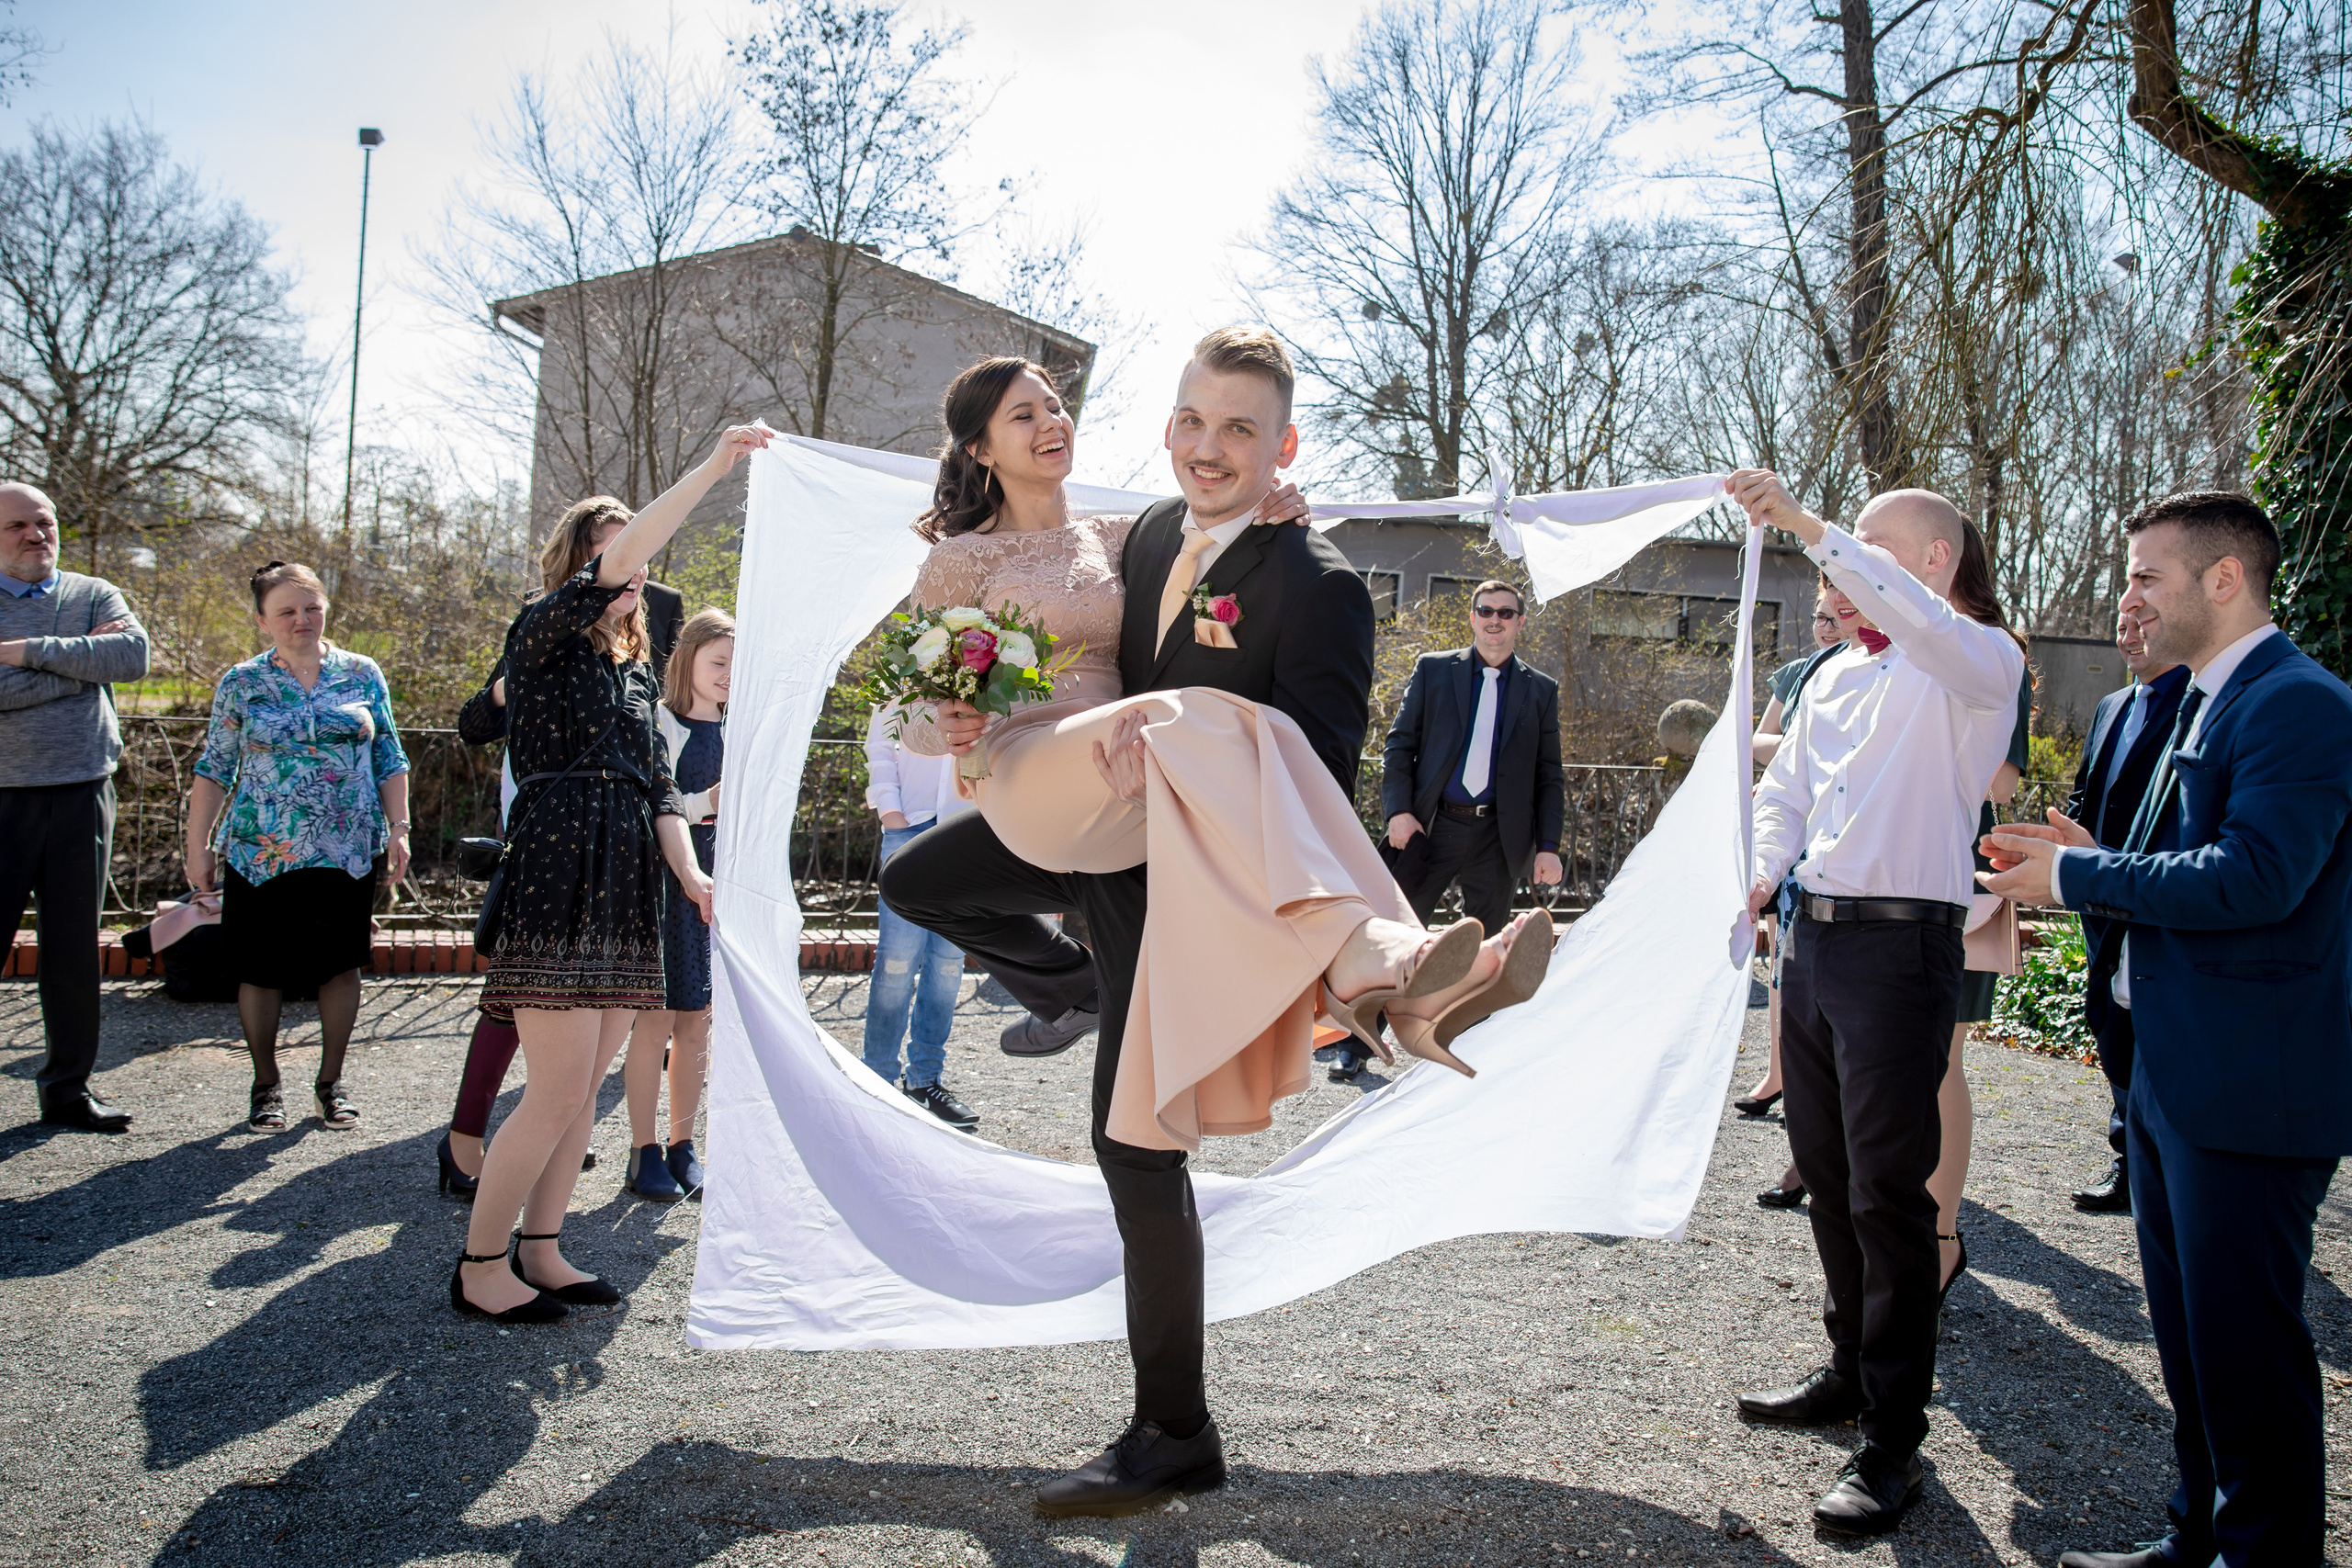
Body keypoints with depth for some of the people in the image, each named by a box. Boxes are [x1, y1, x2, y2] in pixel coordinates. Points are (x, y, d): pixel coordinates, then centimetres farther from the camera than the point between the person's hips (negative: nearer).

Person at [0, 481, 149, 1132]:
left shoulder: (94, 595, 9)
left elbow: (134, 655, -11)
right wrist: (82, 660, -11)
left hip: (82, 794, 2)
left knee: (75, 948, 9)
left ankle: (68, 1086, 19)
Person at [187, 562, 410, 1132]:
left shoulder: (362, 674, 4)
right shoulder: (241, 684, 2)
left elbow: (390, 760, 8)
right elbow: (214, 770, 5)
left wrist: (398, 829, 2)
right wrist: (199, 846, 1)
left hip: (347, 851, 1)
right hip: (262, 852, 0)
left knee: (341, 964, 5)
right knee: (262, 969, 5)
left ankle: (331, 1080, 21)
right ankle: (266, 1084, 22)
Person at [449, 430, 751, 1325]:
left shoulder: (635, 668, 21)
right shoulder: (543, 635, -2)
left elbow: (657, 782, 15)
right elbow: (618, 559, -18)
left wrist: (690, 872, -1)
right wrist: (716, 465, -20)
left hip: (625, 893, 8)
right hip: (559, 885, -8)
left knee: (583, 1089, 11)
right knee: (558, 1092, -7)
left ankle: (539, 1251, 22)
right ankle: (479, 1267, 7)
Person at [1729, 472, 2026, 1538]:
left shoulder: (1979, 663, -5)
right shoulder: (1837, 674, 18)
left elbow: (1922, 626, -29)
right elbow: (1783, 790, 21)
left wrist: (1807, 526, -30)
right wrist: (1761, 874, 2)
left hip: (1902, 943, -8)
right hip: (1813, 934, 8)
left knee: (1887, 1193, -4)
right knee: (1827, 1171, 16)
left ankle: (1892, 1442, 7)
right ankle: (1851, 1372, 33)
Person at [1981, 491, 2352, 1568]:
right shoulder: (2204, 703, 16)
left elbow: (2255, 877, -27)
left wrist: (2076, 877, -17)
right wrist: (2091, 860, 3)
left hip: (2246, 1085, -10)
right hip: (2171, 1072, 10)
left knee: (2245, 1340, 1)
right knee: (2186, 1330, 20)